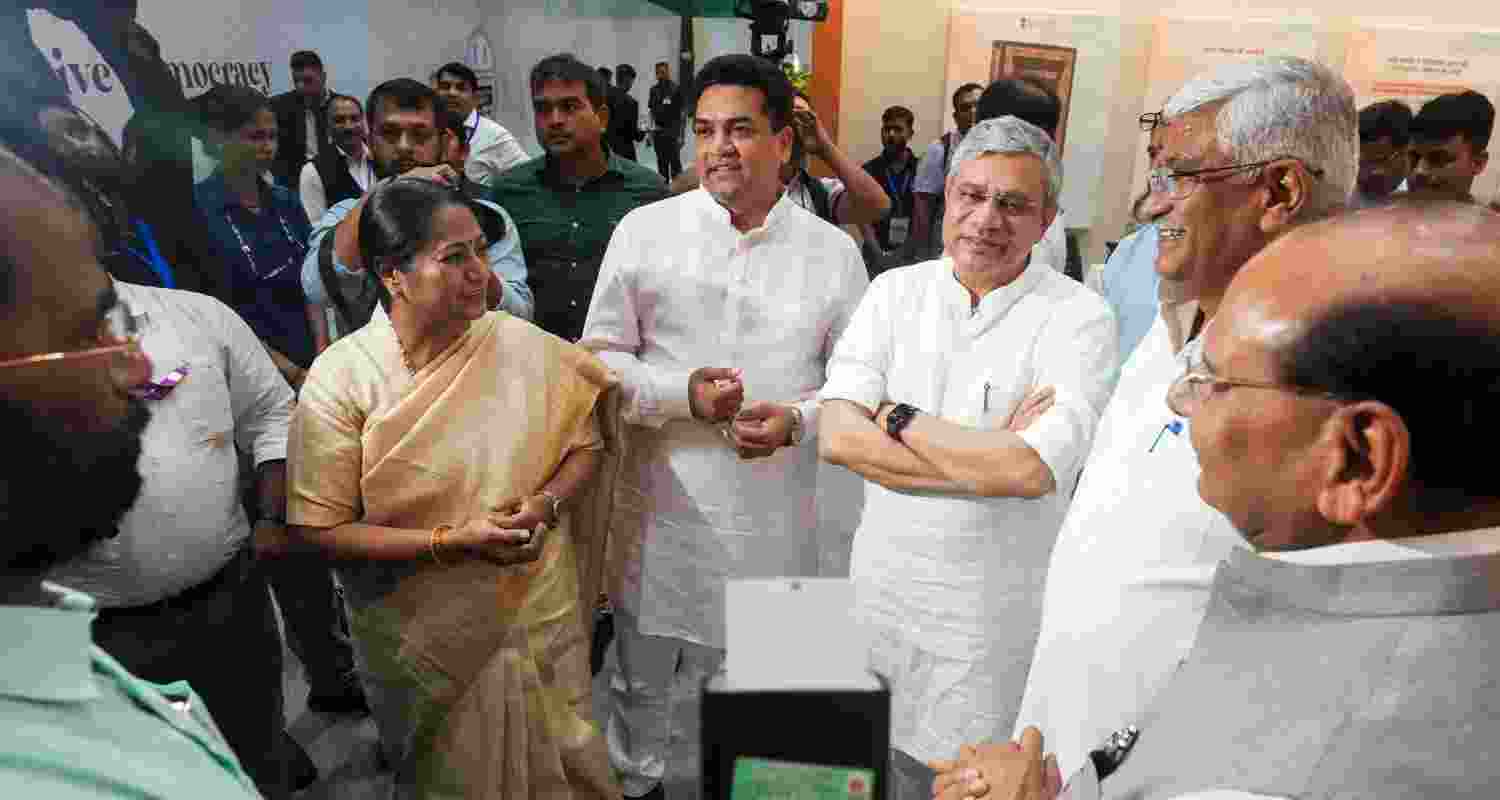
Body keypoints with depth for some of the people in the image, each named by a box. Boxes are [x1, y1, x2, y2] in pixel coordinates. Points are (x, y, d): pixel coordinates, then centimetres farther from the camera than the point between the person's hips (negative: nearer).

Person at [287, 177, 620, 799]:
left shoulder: (523, 346, -10)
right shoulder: (339, 379, -15)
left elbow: (584, 444, 2)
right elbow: (319, 528, -13)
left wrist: (547, 504, -17)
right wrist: (451, 542, -22)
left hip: (537, 616, 2)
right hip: (424, 639, -1)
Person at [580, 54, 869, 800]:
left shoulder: (833, 251, -1)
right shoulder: (644, 230, -4)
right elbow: (598, 358, -2)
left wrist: (797, 420, -16)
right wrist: (682, 394, -18)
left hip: (772, 516, 0)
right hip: (659, 505, 1)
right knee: (641, 676, 21)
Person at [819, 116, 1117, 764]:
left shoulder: (1079, 318, -12)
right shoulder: (896, 291, -1)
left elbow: (1029, 470, -26)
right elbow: (837, 437, -13)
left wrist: (896, 417, -15)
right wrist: (989, 457, -19)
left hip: (990, 616, -3)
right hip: (879, 587, 4)